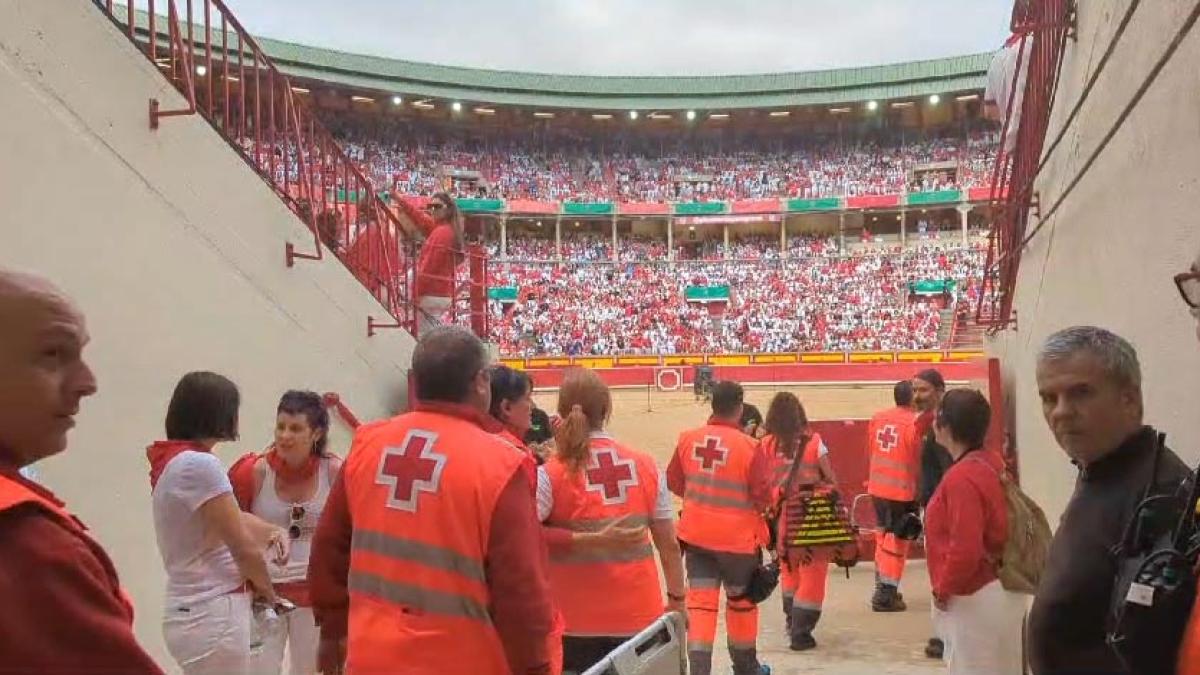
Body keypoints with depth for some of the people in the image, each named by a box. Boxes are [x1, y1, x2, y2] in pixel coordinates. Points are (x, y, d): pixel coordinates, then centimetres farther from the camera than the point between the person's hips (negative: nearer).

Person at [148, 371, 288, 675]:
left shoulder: (172, 461, 11)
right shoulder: (199, 464, -18)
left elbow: (232, 518, 9)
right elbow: (245, 548, -15)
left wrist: (272, 531, -9)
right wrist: (268, 592, 2)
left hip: (195, 611, 9)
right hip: (213, 615, -9)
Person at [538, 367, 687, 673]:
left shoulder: (552, 475, -11)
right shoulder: (645, 466, -1)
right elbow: (670, 544, 4)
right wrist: (677, 599, 15)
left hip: (577, 622, -3)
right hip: (640, 615, 3)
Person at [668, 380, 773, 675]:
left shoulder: (687, 439, -4)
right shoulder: (749, 446, -16)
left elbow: (674, 483, 8)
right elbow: (764, 497, -13)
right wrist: (776, 494, 9)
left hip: (696, 535, 3)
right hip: (737, 537, -2)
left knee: (700, 601, 6)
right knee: (741, 598, 17)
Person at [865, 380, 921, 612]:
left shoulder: (877, 418, 3)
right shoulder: (914, 423, -15)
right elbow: (920, 460, -12)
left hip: (877, 487, 6)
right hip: (902, 490, -6)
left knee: (884, 534, 21)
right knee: (897, 540, 2)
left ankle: (883, 586, 31)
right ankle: (886, 595, 1)